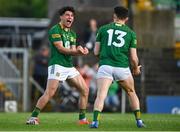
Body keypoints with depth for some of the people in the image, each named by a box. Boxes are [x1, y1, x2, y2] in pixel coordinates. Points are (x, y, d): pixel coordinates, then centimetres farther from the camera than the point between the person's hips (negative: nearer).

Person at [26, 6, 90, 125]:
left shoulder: (72, 34, 18)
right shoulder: (55, 30, -7)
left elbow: (73, 51, 10)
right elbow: (60, 48, -14)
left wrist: (82, 51, -11)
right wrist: (77, 51, -24)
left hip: (69, 66, 8)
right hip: (57, 65, -8)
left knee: (85, 90, 3)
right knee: (49, 93, -19)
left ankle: (82, 118, 12)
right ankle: (33, 117, -10)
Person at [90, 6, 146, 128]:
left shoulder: (103, 29, 10)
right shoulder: (131, 33, 10)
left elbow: (96, 52, 10)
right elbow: (133, 58, 7)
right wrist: (136, 69, 27)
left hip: (105, 66, -1)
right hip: (122, 67, 1)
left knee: (101, 95, -9)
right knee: (132, 93, 22)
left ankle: (95, 121, -29)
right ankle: (139, 121, 20)